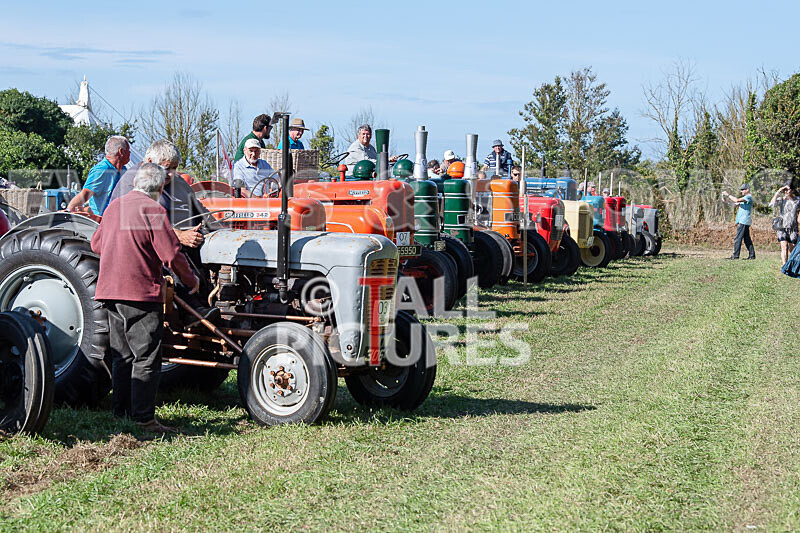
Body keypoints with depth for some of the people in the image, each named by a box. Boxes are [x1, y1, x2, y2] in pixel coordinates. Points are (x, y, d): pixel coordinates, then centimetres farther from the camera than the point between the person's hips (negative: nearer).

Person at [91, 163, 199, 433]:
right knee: (146, 358, -4)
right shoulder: (152, 210, -11)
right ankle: (144, 419, -5)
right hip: (141, 293, -8)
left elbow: (96, 244, 24)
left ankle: (121, 413, 20)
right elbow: (172, 255, -14)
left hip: (110, 290, 8)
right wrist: (191, 280, 1)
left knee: (123, 356, 15)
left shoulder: (114, 206, 12)